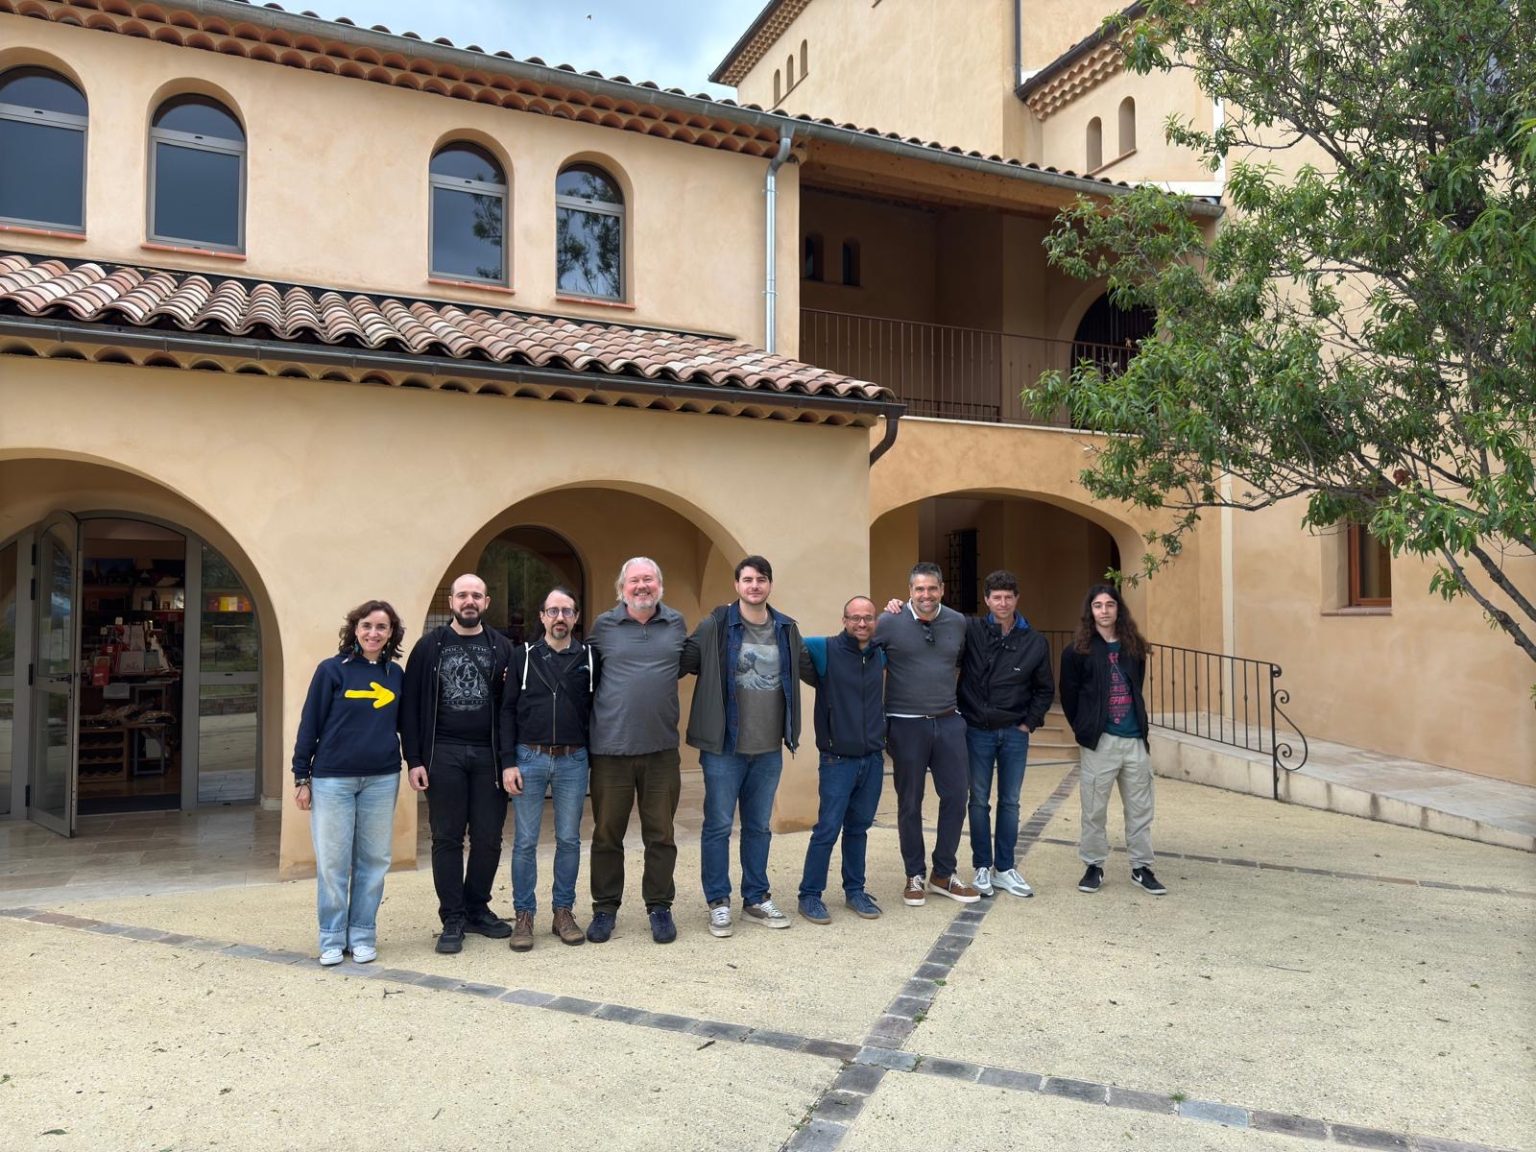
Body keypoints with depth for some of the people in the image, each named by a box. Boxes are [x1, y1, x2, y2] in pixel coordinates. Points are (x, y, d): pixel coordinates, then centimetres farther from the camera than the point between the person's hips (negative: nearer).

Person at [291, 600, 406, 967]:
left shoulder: (395, 675, 7)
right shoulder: (332, 670, -3)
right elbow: (310, 724, -2)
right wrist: (301, 776, -3)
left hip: (381, 780, 3)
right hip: (332, 779, -3)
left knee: (373, 860, 7)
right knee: (332, 862, 4)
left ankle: (363, 935, 19)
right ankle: (333, 938, 16)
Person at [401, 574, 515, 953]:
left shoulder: (501, 647, 7)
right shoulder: (430, 646, 3)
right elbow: (411, 705, 2)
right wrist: (414, 759, -4)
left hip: (489, 755, 1)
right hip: (443, 754, -1)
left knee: (489, 837, 6)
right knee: (447, 838, 5)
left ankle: (477, 908, 23)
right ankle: (453, 918, 14)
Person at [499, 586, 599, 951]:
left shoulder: (590, 658, 3)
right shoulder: (523, 656, 2)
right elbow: (508, 711, 1)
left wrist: (596, 758, 2)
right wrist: (508, 763, -5)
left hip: (573, 761, 1)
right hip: (529, 758, 0)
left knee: (569, 840, 8)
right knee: (525, 842, 5)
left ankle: (564, 912, 20)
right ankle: (524, 915, 16)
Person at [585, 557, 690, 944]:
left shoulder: (676, 624, 6)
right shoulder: (603, 625, 2)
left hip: (661, 749, 1)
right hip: (610, 748, -1)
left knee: (661, 835, 9)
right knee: (607, 833, 9)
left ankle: (659, 907, 23)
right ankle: (605, 908, 23)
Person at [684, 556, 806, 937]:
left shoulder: (787, 629, 6)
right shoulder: (715, 626, -7)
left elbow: (803, 672, 17)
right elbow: (682, 662, -7)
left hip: (769, 748, 4)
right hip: (724, 747, -4)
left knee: (759, 827, 14)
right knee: (718, 826, 4)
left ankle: (756, 900, 27)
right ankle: (718, 903, 17)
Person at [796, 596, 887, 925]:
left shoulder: (880, 653, 7)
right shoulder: (826, 649, -8)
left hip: (873, 759, 5)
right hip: (838, 759, -5)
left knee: (858, 827, 14)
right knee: (828, 829, -2)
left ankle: (855, 890, 27)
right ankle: (810, 895, 11)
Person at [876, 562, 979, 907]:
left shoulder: (958, 623, 4)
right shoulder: (890, 623, -8)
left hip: (949, 723, 4)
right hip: (906, 724, -3)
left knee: (956, 798, 6)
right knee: (910, 804, 7)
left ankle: (943, 874, 22)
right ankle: (915, 876, 22)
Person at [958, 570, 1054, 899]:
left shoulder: (1035, 642, 0)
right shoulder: (970, 630, -8)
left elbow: (1045, 689, 10)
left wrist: (1030, 722, 2)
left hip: (1014, 733, 2)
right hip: (977, 731, -2)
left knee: (1010, 802, 9)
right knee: (979, 801, 6)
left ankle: (1005, 869, 20)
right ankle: (982, 868, 17)